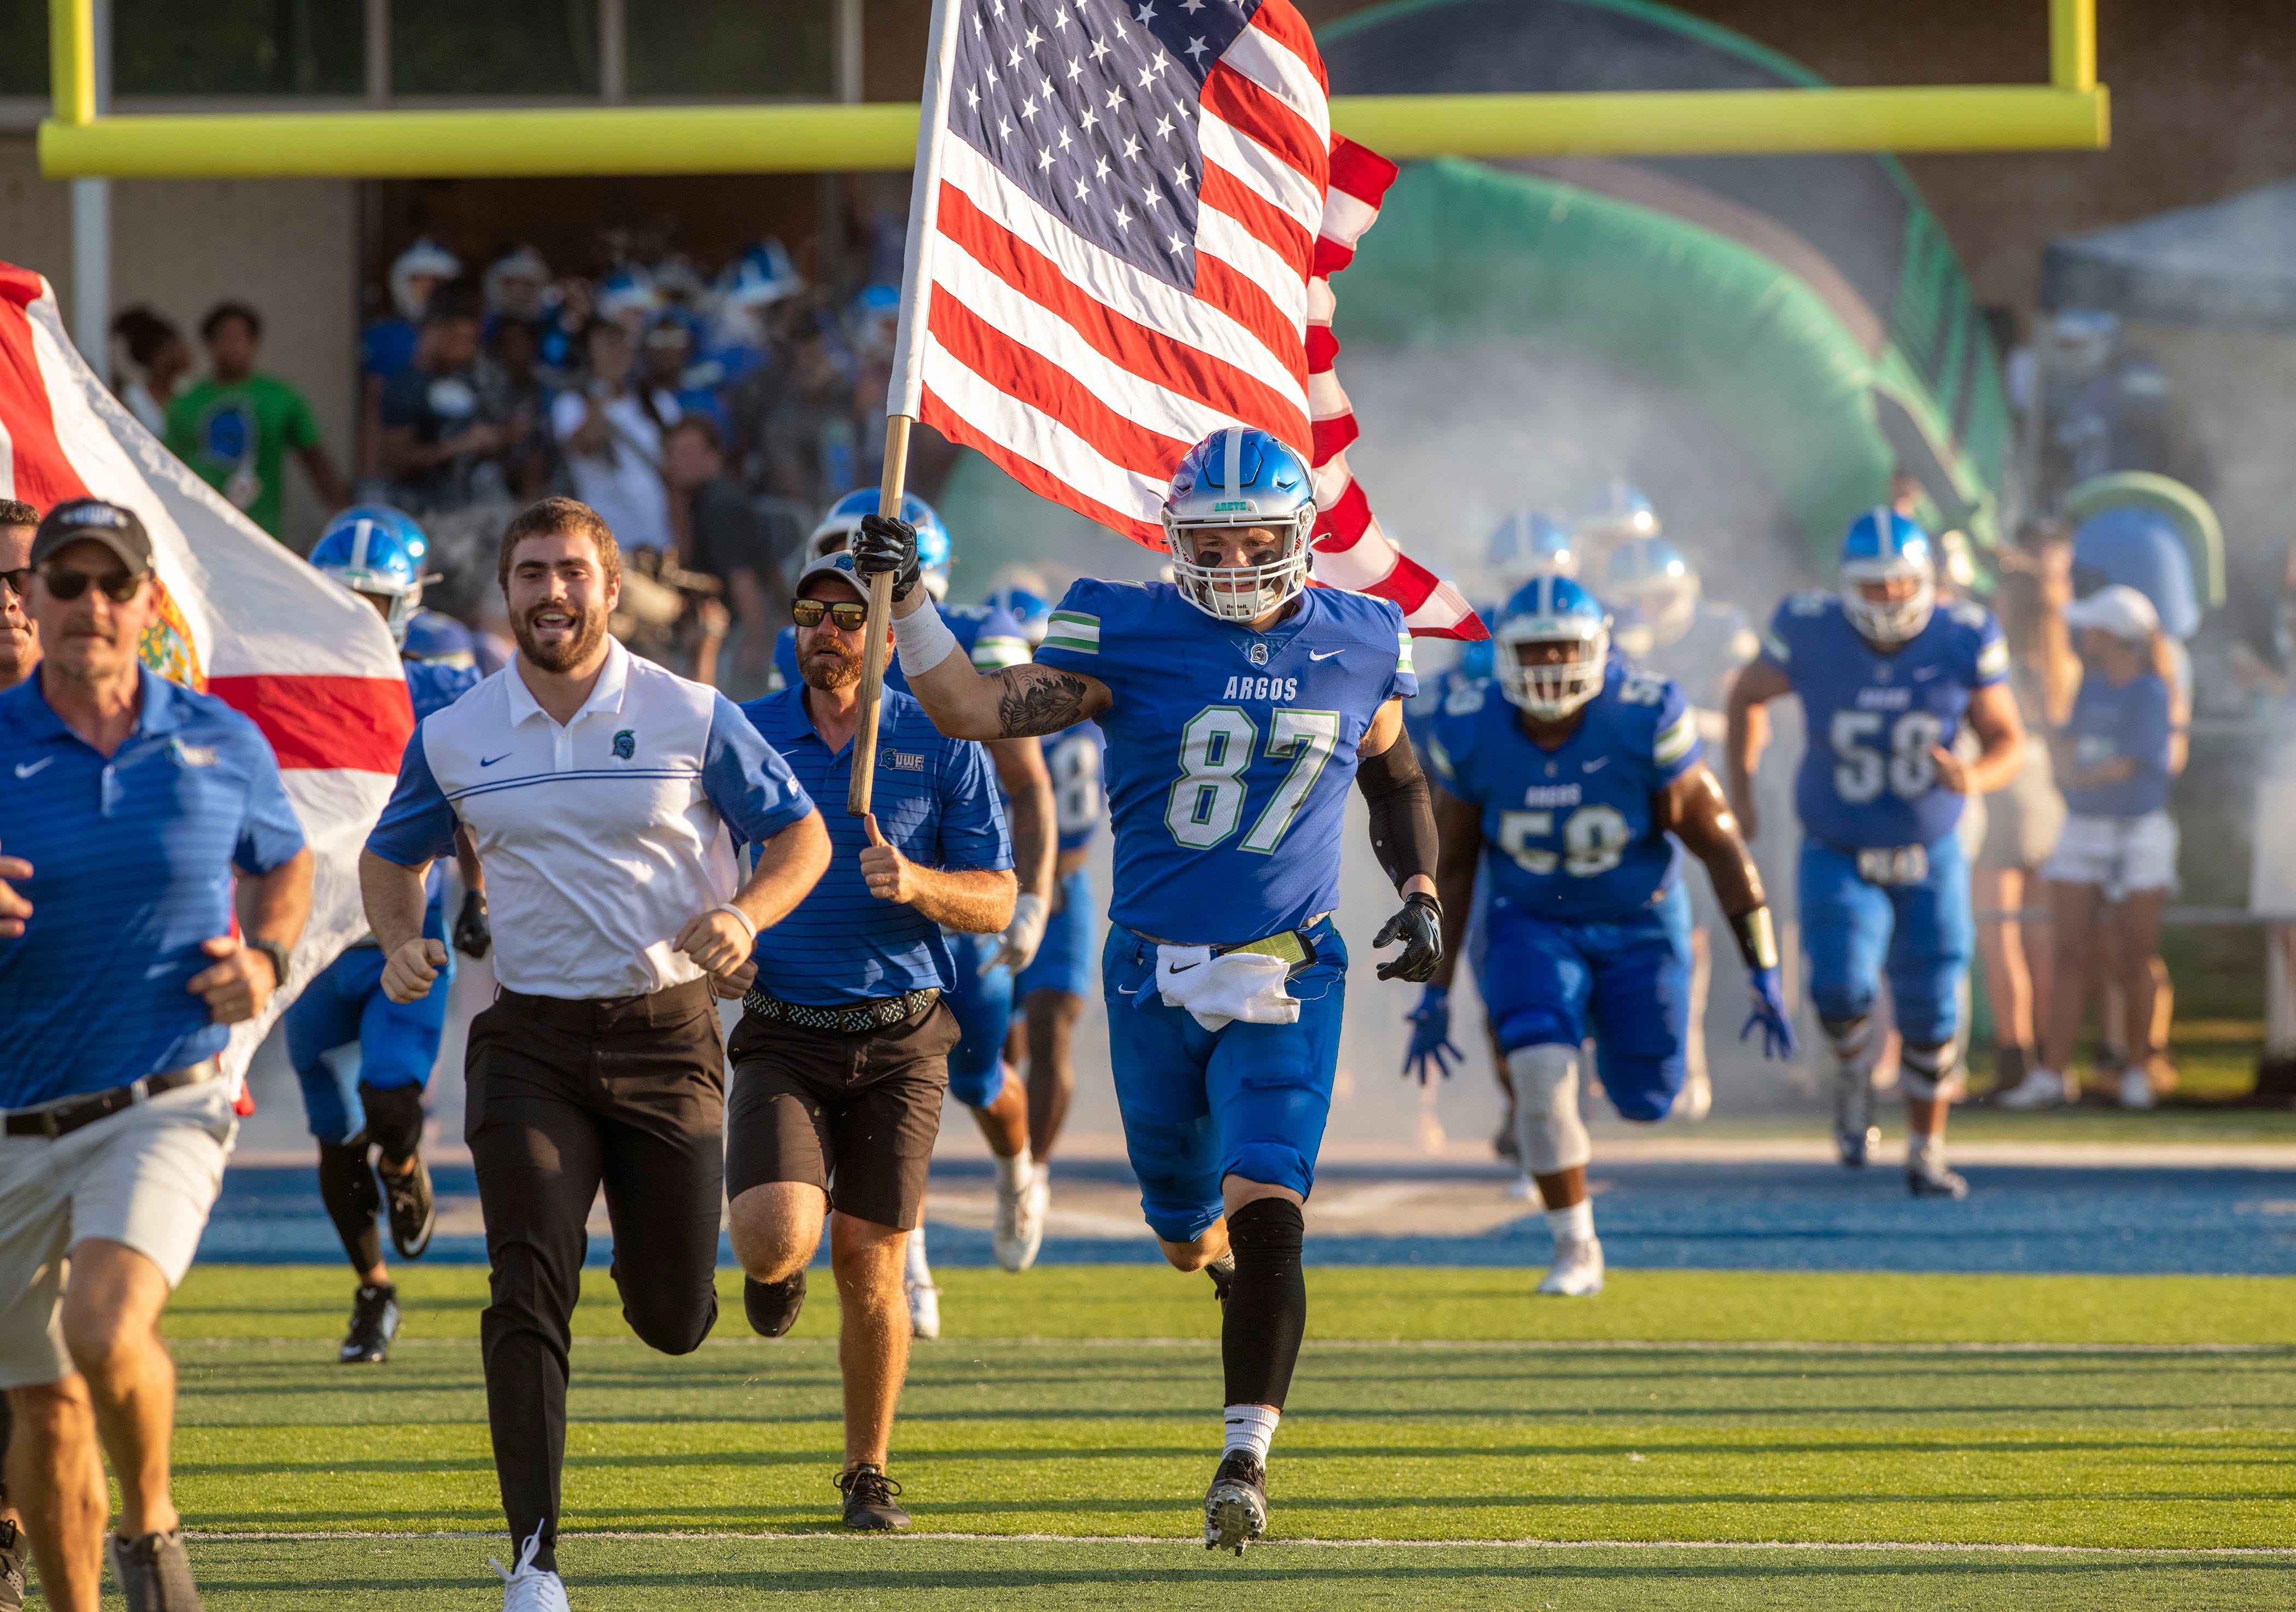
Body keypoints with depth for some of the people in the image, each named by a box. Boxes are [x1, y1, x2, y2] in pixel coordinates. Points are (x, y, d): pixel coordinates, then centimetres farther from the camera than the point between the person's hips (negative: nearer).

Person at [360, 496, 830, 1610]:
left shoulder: (691, 718, -2)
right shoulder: (453, 739, 3)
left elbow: (800, 836, 5)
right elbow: (392, 857, 18)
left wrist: (745, 914, -16)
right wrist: (401, 941, -3)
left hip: (666, 1029, 0)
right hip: (529, 1038, 0)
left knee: (674, 1323, 5)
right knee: (529, 1295, -15)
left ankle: (651, 1260, 45)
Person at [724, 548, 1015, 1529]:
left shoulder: (940, 747, 0)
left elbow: (997, 902, -1)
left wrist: (915, 883, -21)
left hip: (900, 1040, 0)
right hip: (781, 1035, 0)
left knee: (869, 1261, 1)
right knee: (776, 1238, -21)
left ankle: (868, 1473, 19)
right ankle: (776, 1266, 19)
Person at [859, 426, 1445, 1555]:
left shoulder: (1358, 649, 2)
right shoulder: (1131, 638, -5)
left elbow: (1397, 782, 19)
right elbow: (976, 711, -11)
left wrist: (1421, 894, 6)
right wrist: (905, 603, -21)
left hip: (1286, 983, -1)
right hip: (1155, 980, 1)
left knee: (1263, 1216, -17)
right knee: (1187, 1229, 15)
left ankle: (1246, 1460, -15)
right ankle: (1231, 1251, 52)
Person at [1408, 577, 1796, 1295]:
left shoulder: (1645, 725, -24)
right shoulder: (1472, 737, -17)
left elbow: (1720, 845, -15)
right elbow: (1451, 868, -3)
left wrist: (1764, 974, -16)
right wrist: (1435, 992, -2)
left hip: (1639, 925, 0)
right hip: (1534, 927, 0)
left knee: (1646, 1100, 5)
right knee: (1541, 1074, -21)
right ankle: (1575, 1252, -6)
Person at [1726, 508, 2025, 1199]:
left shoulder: (1963, 641, -17)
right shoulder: (1811, 633, -18)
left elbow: (2008, 740, -7)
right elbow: (1748, 696, 2)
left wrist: (1977, 775, -30)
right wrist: (1741, 790, 1)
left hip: (1927, 856, 1)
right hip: (1838, 855, -1)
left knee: (1931, 1015, 2)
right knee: (1842, 986, -22)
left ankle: (1926, 1153, 23)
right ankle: (1853, 1065, 13)